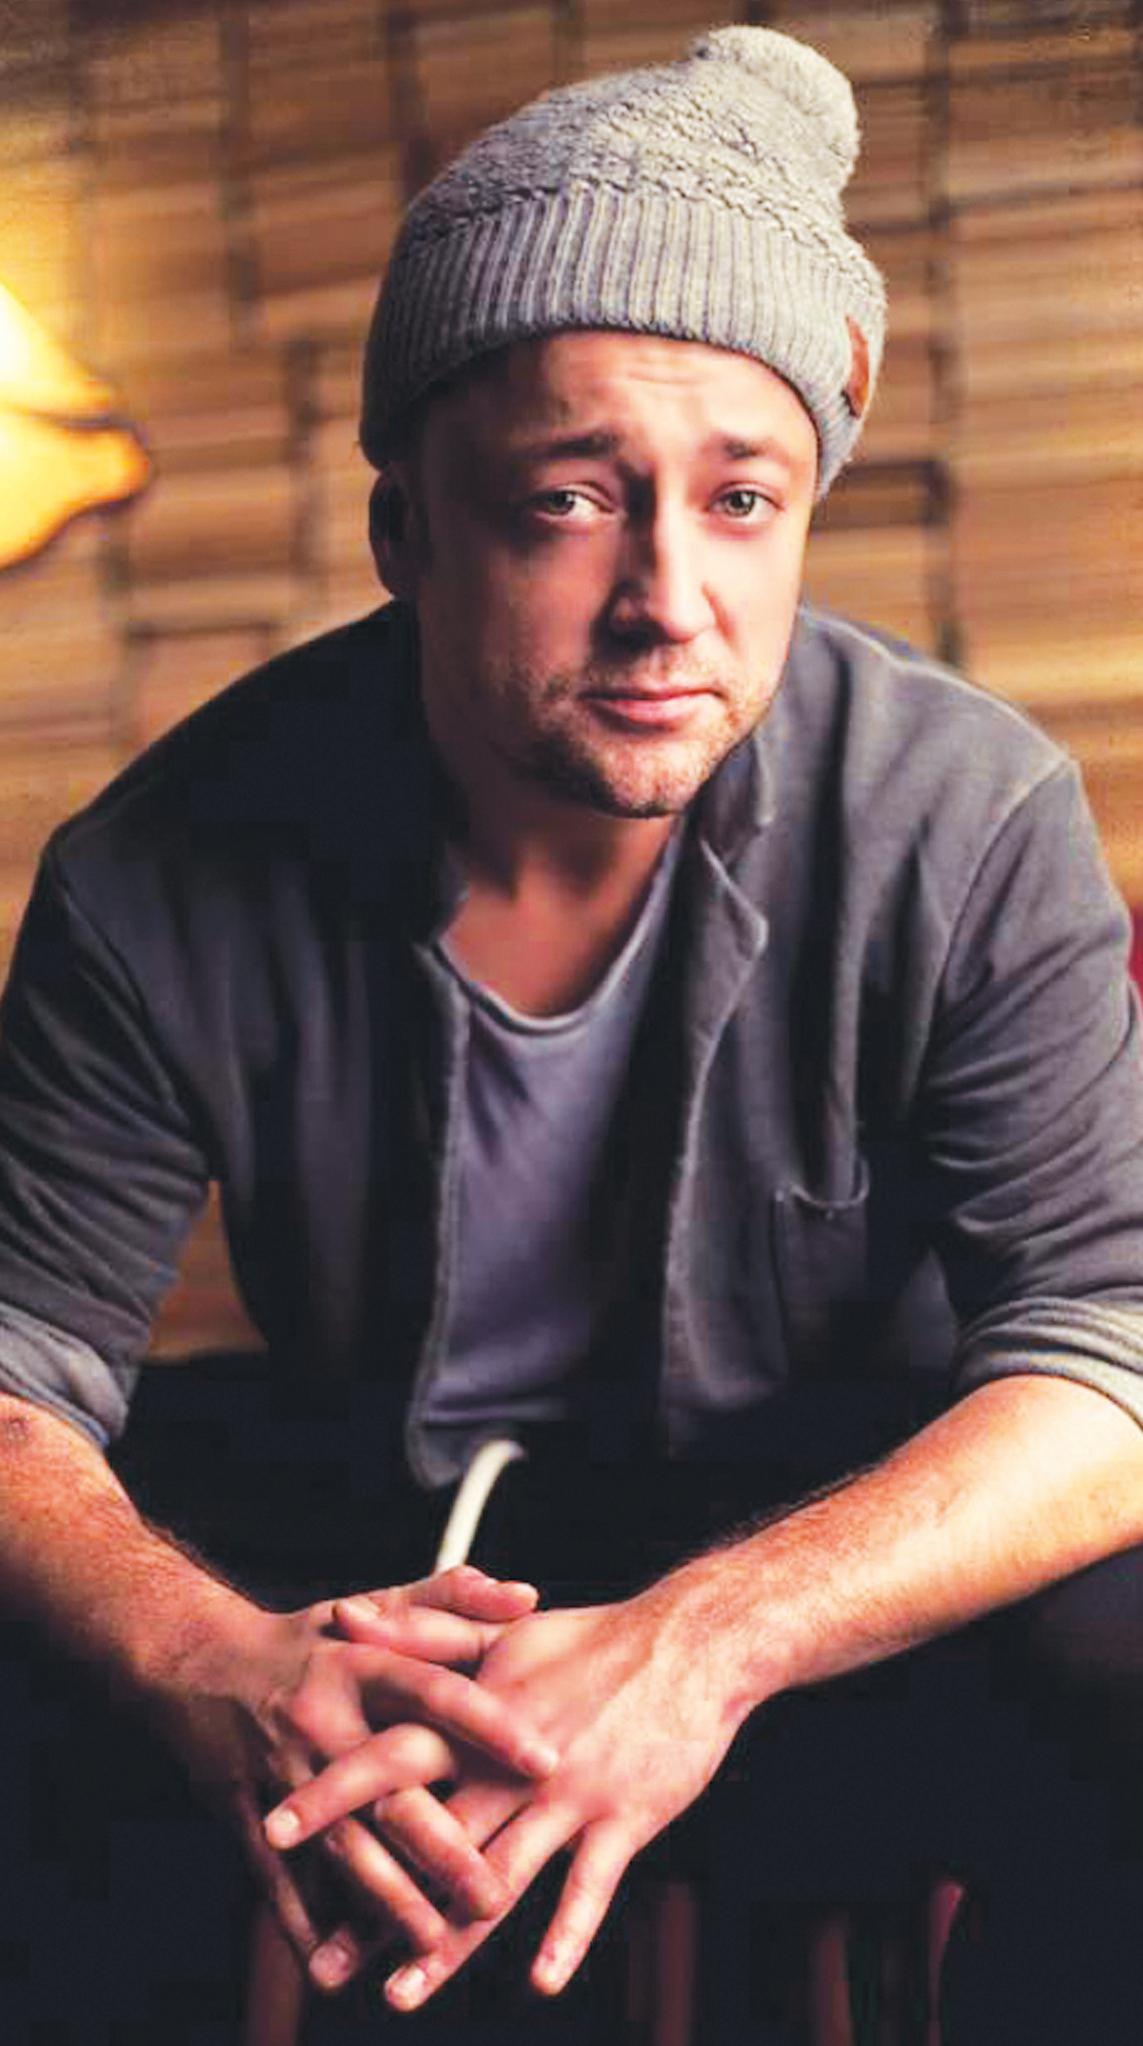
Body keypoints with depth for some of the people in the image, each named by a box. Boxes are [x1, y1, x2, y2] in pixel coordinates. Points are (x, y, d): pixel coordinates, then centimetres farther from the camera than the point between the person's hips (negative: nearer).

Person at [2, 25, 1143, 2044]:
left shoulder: (968, 821, -18)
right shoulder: (168, 885, -16)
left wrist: (712, 1640, -40)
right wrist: (211, 1662, -36)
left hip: (863, 1553, 0)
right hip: (386, 1593, 0)